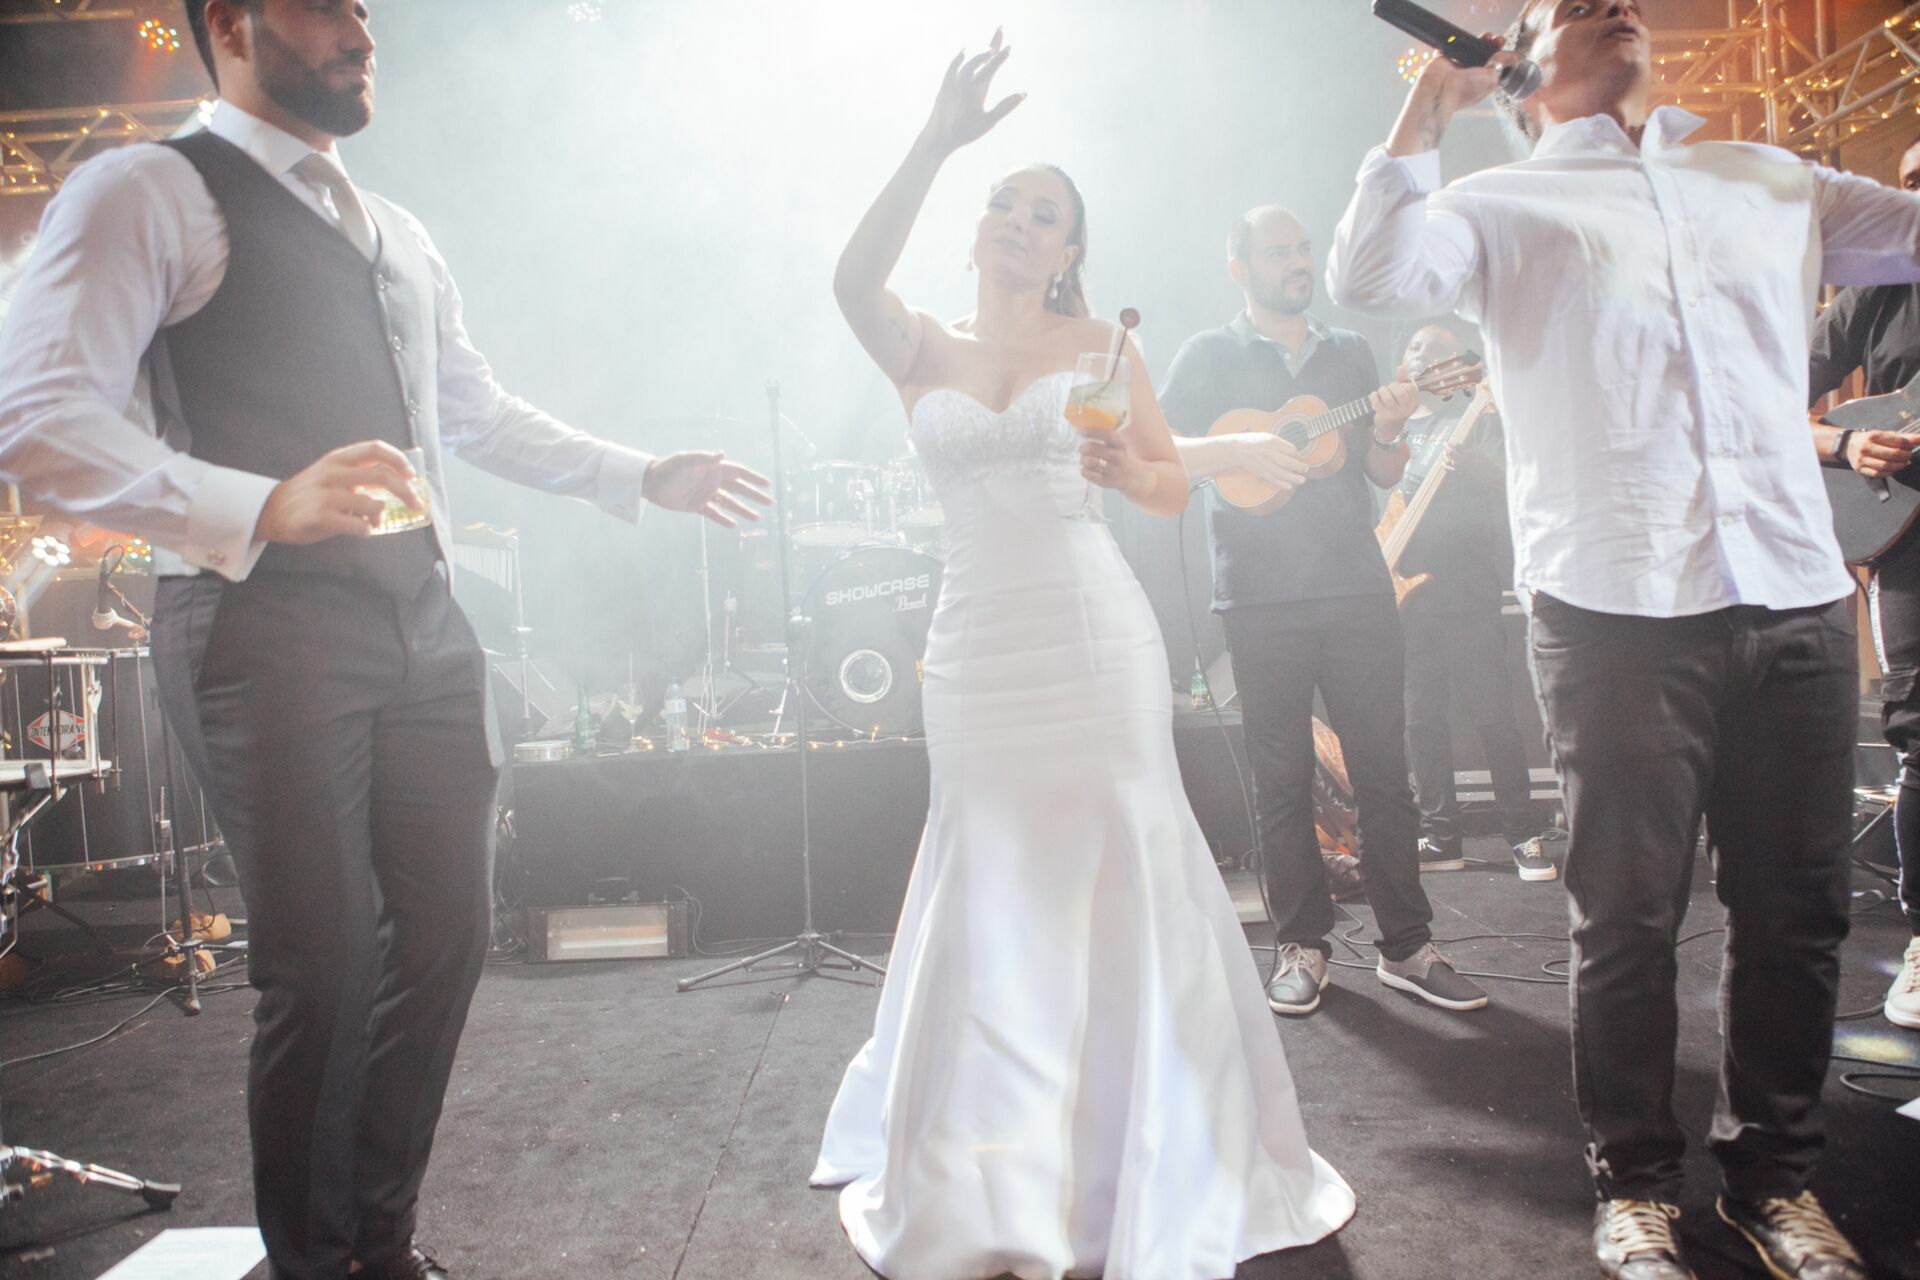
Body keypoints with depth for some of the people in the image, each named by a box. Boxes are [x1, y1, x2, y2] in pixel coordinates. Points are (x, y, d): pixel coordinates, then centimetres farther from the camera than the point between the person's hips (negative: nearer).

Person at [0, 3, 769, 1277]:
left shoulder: (399, 236, 24)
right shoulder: (148, 192, 0)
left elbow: (483, 414, 31)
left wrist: (648, 477, 26)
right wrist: (265, 504, -25)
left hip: (424, 623, 7)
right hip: (266, 625, -7)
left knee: (448, 933, 7)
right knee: (324, 967, -5)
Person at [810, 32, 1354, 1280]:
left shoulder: (1100, 345, 8)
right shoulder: (925, 350, 10)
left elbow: (1177, 485, 9)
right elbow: (854, 280, -11)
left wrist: (1121, 470, -13)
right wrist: (934, 144, -16)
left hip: (1096, 635, -1)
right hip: (978, 642, 2)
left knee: (1120, 876, 0)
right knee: (993, 891, 7)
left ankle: (1148, 1163, 18)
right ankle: (998, 1175, 24)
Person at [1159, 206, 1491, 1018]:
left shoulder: (1350, 353, 17)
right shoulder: (1210, 356, 6)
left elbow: (1385, 476, 15)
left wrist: (1388, 430, -6)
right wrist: (1240, 447, -19)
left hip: (1358, 589, 3)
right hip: (1261, 599, -3)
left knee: (1384, 768, 2)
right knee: (1282, 777, 3)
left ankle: (1406, 947, 11)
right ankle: (1302, 946, 13)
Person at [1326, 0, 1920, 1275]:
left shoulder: (1770, 181, 20)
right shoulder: (1510, 204, 8)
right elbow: (1369, 275, -9)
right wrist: (1432, 103, -1)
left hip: (1798, 597, 4)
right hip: (1617, 608, -4)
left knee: (1797, 910, 10)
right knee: (1630, 918, 3)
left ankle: (1777, 1174, 28)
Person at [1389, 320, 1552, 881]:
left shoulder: (1478, 418, 9)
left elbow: (1511, 482, -4)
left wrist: (1475, 464, -25)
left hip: (1465, 587, -5)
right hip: (1403, 591, 5)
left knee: (1491, 711, -8)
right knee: (1422, 719, 5)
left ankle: (1524, 835, -1)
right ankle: (1439, 838, 12)